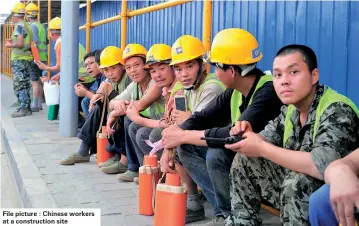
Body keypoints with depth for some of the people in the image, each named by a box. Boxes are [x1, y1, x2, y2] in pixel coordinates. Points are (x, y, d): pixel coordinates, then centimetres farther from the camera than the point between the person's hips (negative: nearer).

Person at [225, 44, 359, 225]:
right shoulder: (291, 109, 0)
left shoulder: (337, 111, -24)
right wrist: (249, 136, -15)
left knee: (298, 182, -35)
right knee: (244, 161, 3)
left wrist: (261, 148, -30)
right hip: (296, 189, 8)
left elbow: (323, 166, -39)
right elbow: (266, 140, 10)